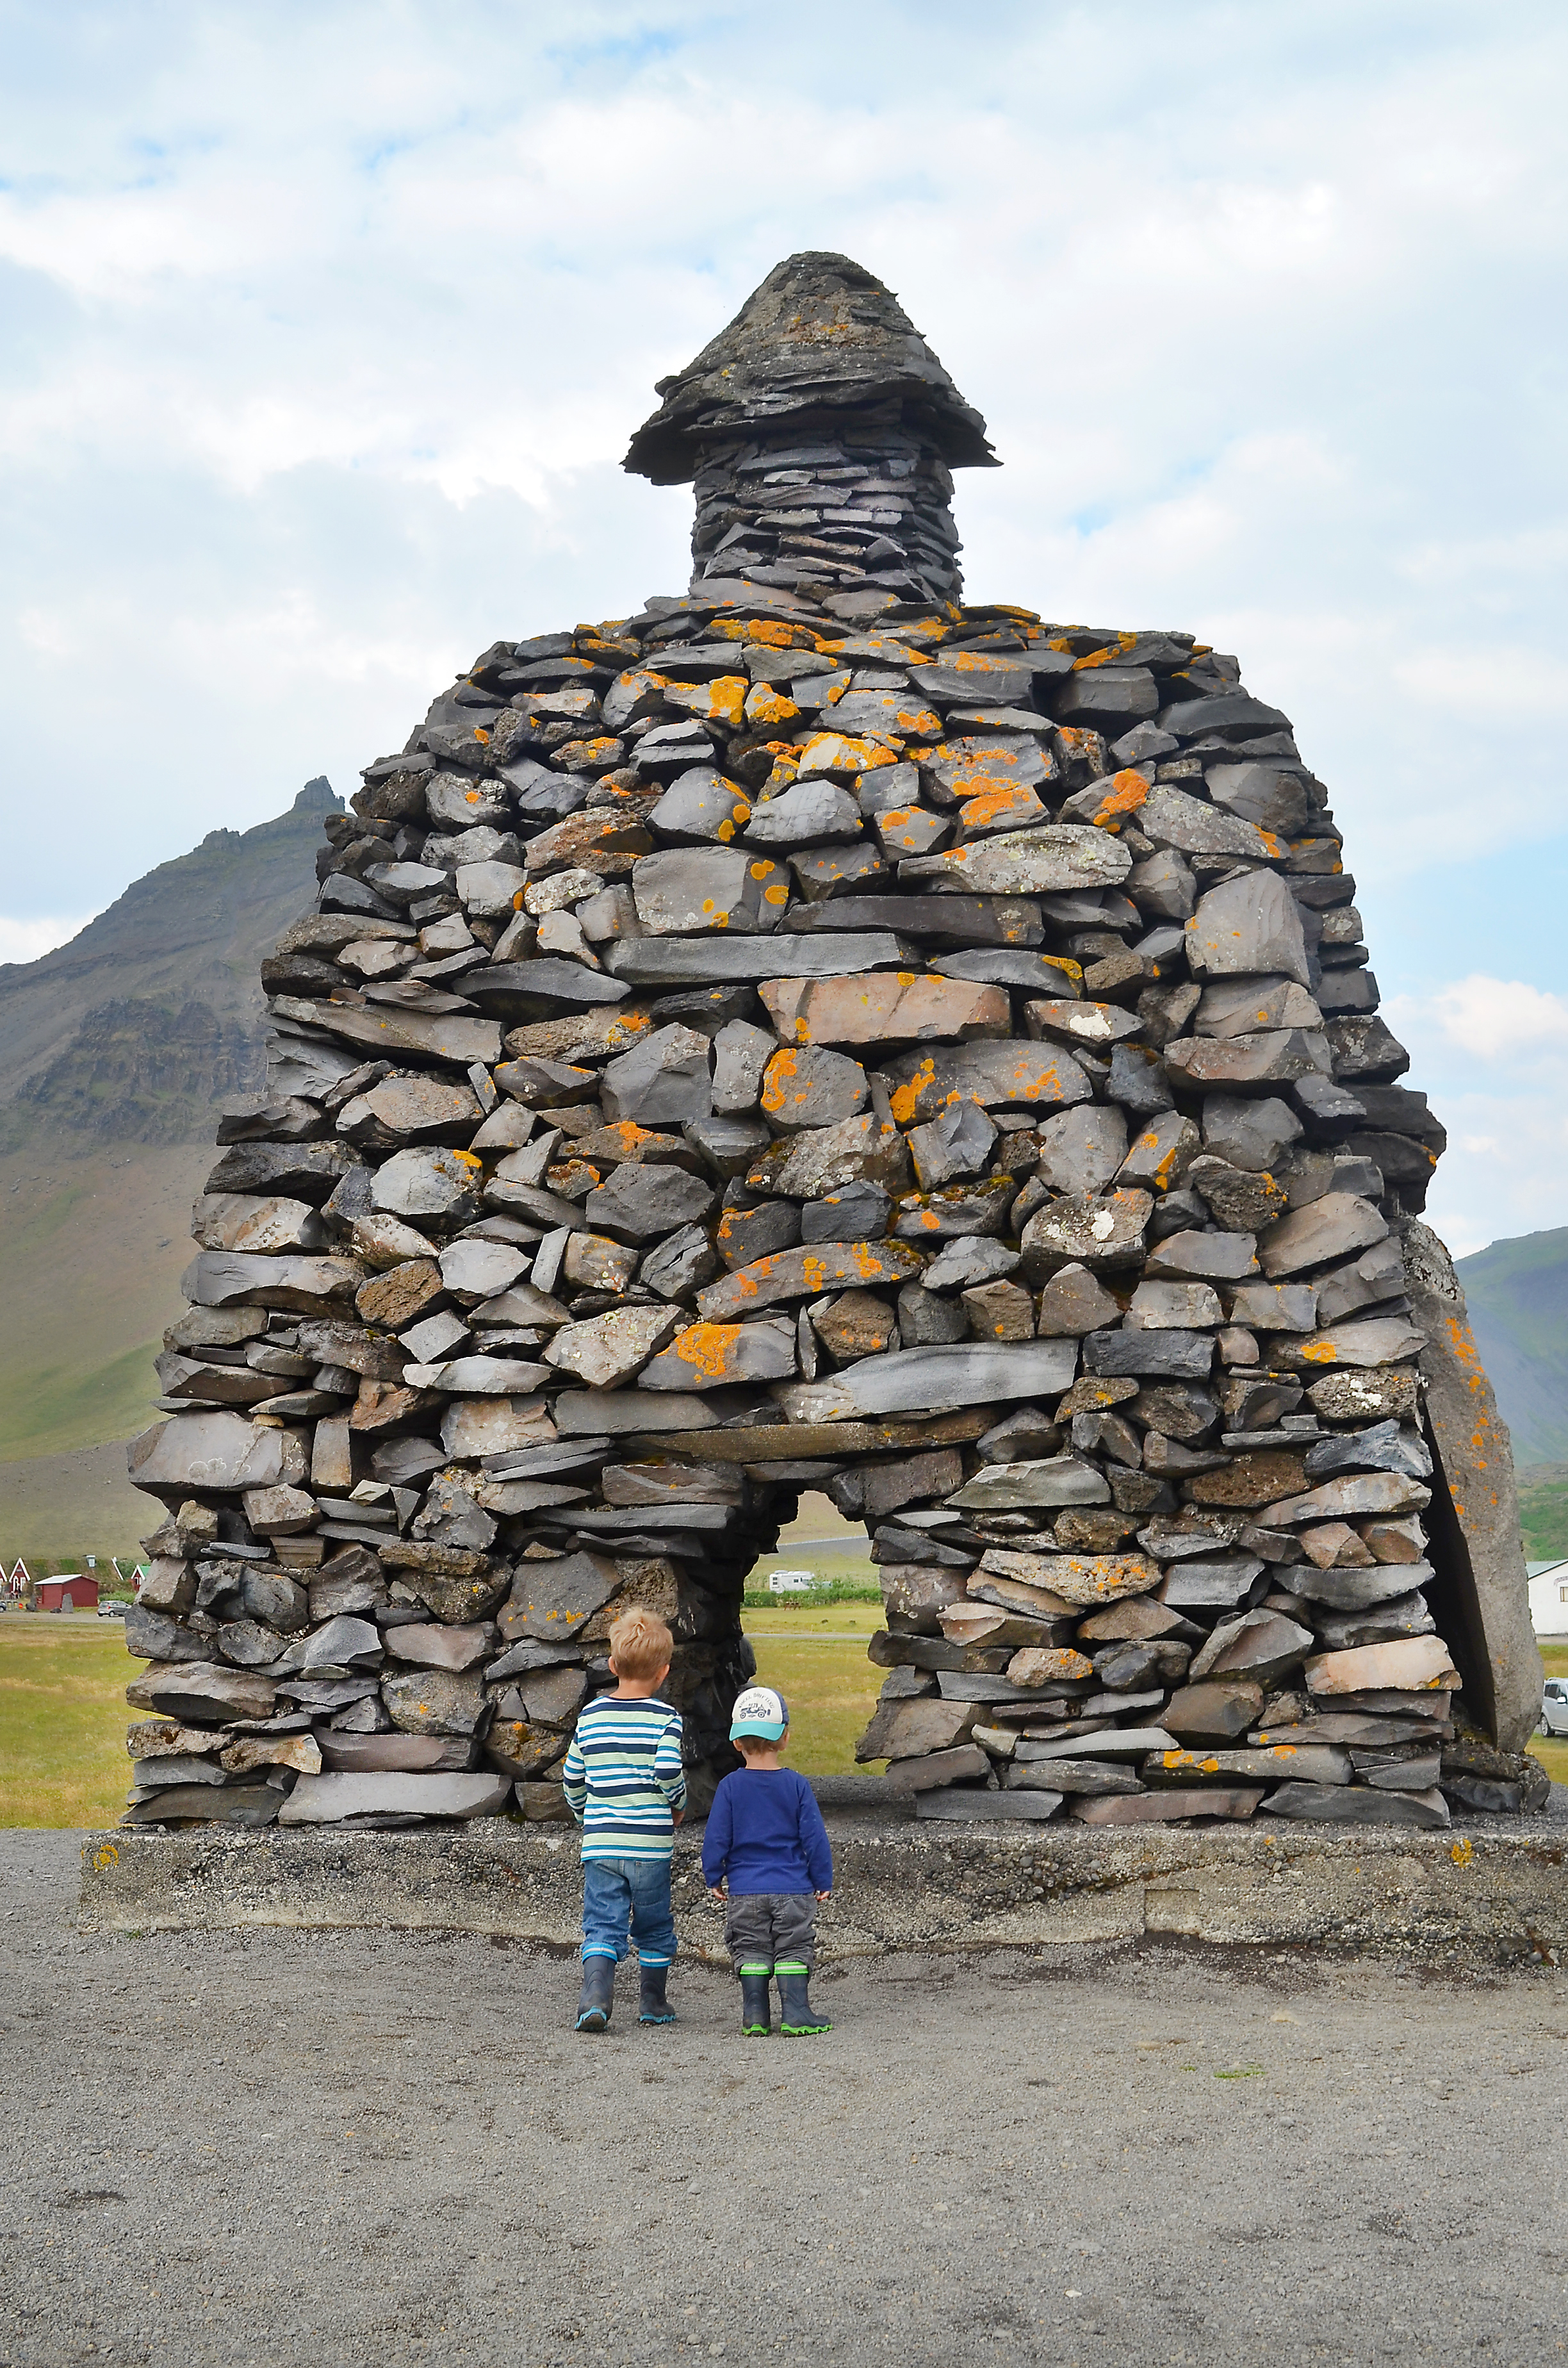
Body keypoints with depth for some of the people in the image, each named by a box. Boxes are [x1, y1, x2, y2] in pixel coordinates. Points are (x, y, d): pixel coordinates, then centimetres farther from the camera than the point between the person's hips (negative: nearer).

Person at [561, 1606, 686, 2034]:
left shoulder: (591, 1716, 5)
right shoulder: (666, 1718, -6)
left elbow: (573, 1777, 10)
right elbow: (668, 1772, -17)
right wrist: (679, 1806, 4)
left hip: (600, 1841, 2)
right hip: (650, 1840, -2)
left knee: (602, 1924, 2)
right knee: (654, 1926, 15)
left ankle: (596, 1993, -20)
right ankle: (653, 2003, 26)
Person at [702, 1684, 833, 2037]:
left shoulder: (730, 1787, -5)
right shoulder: (796, 1785, -5)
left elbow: (716, 1839, -3)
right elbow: (814, 1838, -2)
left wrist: (713, 1878, 10)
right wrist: (823, 1881, 7)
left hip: (744, 1891, 1)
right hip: (793, 1890, 0)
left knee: (750, 1952, 10)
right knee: (794, 1951, 7)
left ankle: (755, 2017, 8)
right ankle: (795, 2015, 3)